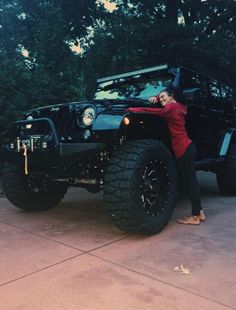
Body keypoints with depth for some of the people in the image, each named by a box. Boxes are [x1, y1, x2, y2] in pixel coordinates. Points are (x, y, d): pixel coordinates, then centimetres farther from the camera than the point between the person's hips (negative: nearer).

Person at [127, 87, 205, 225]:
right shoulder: (178, 106, 18)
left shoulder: (172, 107, -7)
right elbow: (162, 98, 35)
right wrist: (156, 97, 14)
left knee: (189, 181, -5)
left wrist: (134, 109, -23)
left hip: (183, 149, -9)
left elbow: (158, 112, -24)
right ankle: (199, 212, 22)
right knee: (190, 181, 13)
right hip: (187, 147, 9)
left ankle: (195, 216, 2)